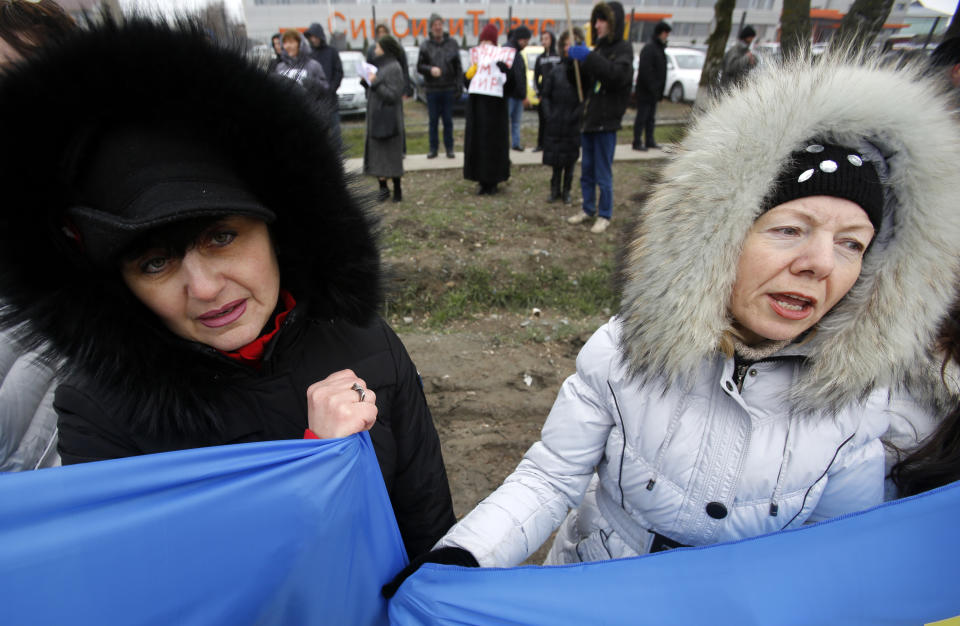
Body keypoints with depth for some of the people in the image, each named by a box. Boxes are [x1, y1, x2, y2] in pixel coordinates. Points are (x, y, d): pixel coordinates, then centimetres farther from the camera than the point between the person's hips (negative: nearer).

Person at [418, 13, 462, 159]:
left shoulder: (452, 43, 4)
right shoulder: (425, 45, 2)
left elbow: (458, 66, 5)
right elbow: (419, 66, 2)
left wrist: (459, 84, 0)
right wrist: (430, 69, -18)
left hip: (448, 88, 0)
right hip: (432, 88, 0)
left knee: (448, 120, 5)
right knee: (433, 120, 6)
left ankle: (449, 148, 14)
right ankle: (433, 148, 15)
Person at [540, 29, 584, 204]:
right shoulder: (555, 70, 4)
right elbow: (545, 95, 6)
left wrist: (577, 114, -16)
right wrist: (548, 115, -4)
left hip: (573, 124, -1)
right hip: (555, 124, 1)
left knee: (570, 158, 6)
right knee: (556, 158, 6)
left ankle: (566, 191, 18)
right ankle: (555, 189, 19)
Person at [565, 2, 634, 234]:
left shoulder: (623, 48, -4)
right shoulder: (599, 48, 15)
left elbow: (619, 76, -24)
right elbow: (583, 85, 13)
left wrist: (589, 58, -26)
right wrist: (578, 63, -5)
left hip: (606, 121, -7)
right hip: (589, 119, 7)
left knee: (603, 174, -1)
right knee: (586, 171, 13)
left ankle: (604, 215, 10)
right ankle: (588, 209, 25)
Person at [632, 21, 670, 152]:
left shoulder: (659, 48, 17)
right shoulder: (649, 48, -13)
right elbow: (645, 70, -21)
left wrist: (659, 89, 14)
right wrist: (653, 88, -21)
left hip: (653, 91, 9)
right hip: (645, 91, -9)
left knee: (651, 117, 13)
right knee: (642, 116, -5)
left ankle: (650, 141, 19)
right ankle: (637, 142, -1)